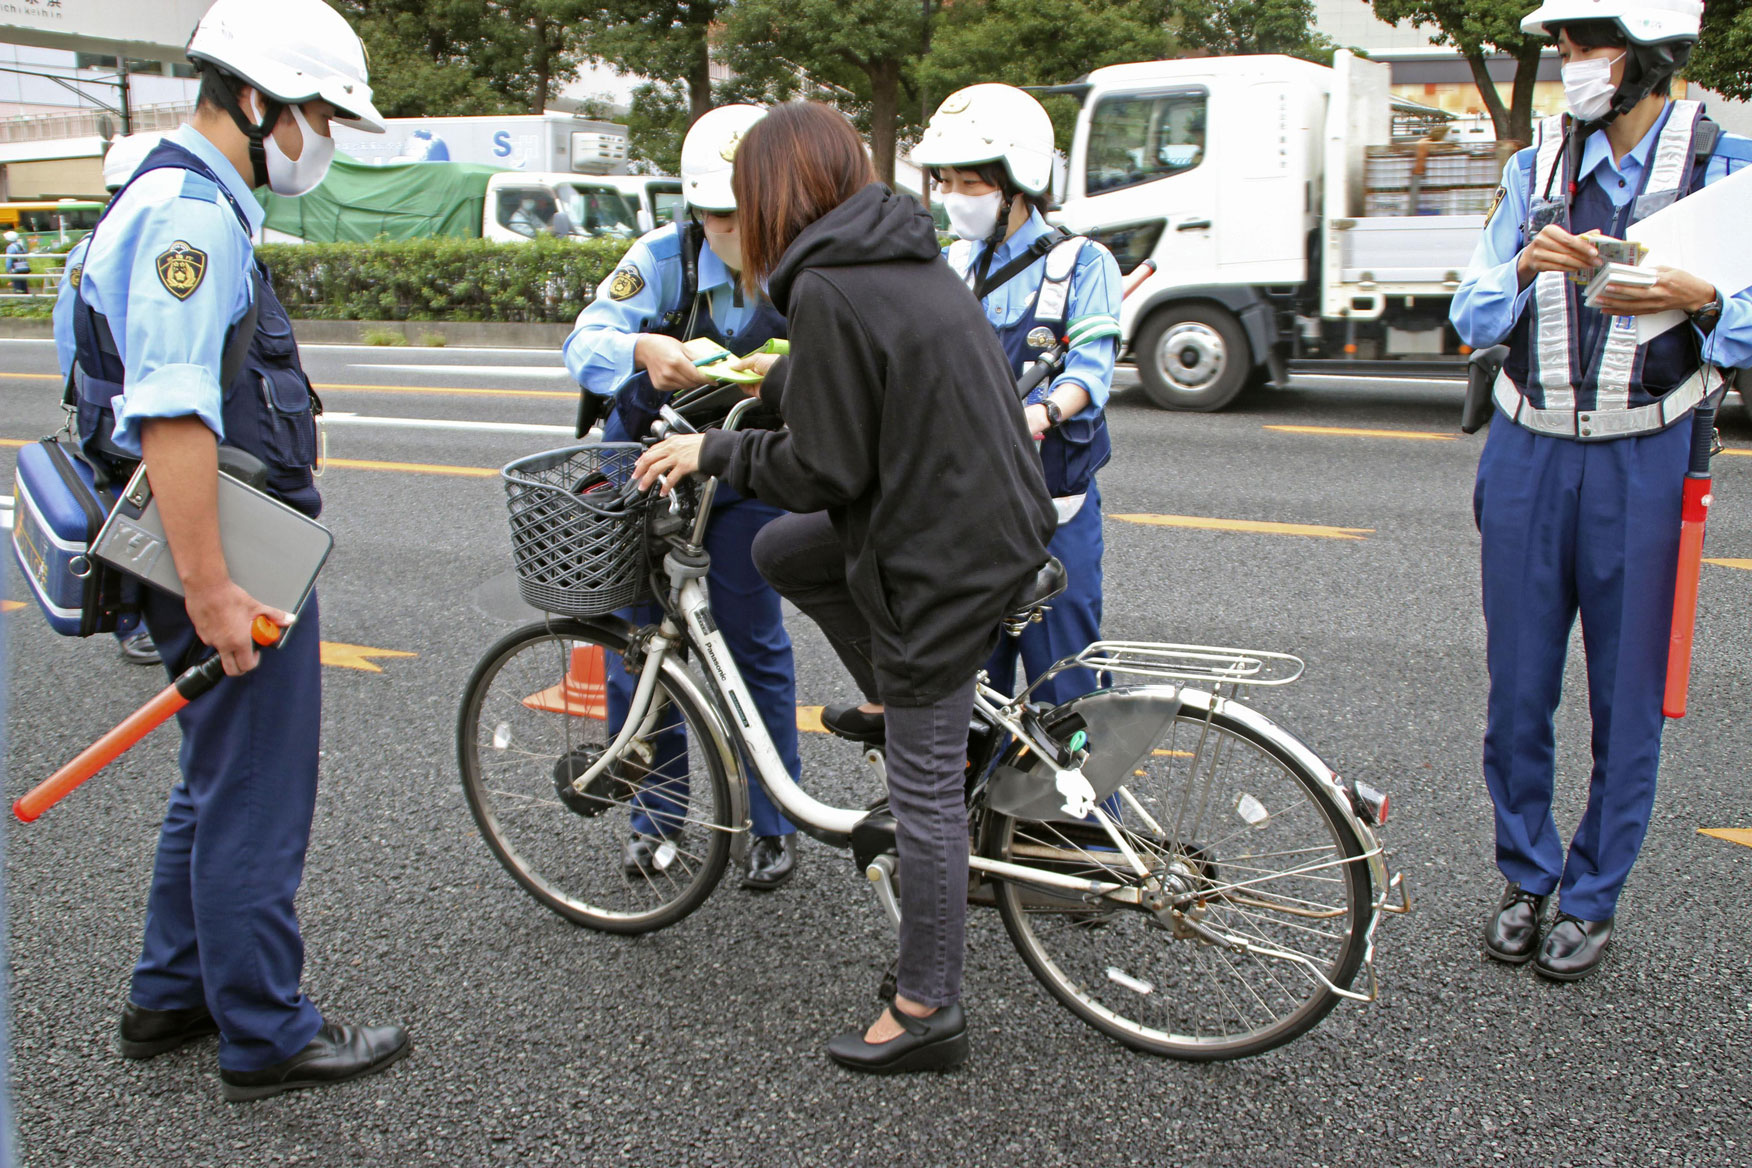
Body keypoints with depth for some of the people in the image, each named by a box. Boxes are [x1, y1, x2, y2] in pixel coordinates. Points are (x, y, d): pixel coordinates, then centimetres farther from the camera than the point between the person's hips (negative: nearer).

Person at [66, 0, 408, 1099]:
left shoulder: (193, 203, 18)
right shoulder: (191, 212, -17)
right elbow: (173, 417, -26)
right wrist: (211, 590, -27)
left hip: (232, 547, 11)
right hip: (229, 553, -11)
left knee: (223, 781, 21)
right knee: (257, 797, 1)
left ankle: (171, 997, 35)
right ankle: (268, 1037, 15)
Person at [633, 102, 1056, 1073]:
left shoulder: (826, 289, -18)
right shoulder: (912, 259, 10)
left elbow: (823, 469, -18)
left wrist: (714, 452, -3)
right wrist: (784, 379, 36)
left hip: (945, 557, -9)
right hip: (992, 518, 9)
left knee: (925, 790, 3)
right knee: (782, 549, 22)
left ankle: (928, 1012, 18)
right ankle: (912, 713, 25)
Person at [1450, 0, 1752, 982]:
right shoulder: (1537, 167, 7)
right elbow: (1472, 321, 3)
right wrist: (1526, 268, -16)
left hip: (1644, 462, -2)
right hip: (1529, 457, 3)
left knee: (1626, 698, 4)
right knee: (1518, 687, 7)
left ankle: (1593, 899, 21)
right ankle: (1527, 879, 26)